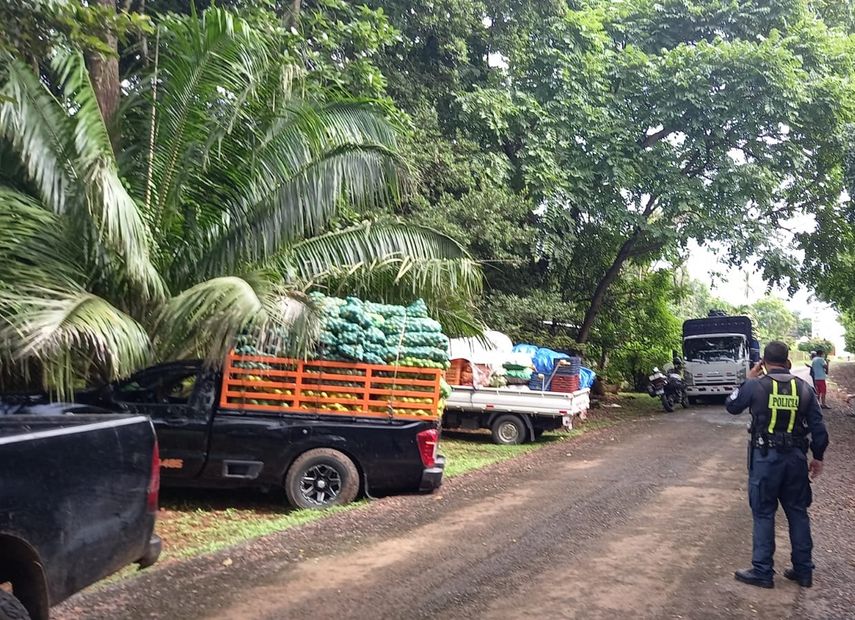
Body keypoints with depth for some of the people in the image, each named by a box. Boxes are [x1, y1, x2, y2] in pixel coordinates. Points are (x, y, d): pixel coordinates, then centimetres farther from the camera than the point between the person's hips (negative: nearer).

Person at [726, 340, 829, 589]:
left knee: (763, 514, 5)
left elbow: (732, 406, 5)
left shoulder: (756, 385, -11)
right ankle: (803, 570, 24)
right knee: (798, 512, 15)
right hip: (796, 457, 4)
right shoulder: (804, 388, 1)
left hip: (765, 457, -4)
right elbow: (818, 427, 3)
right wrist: (818, 457, 14)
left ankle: (762, 572, 11)